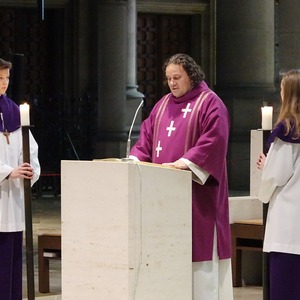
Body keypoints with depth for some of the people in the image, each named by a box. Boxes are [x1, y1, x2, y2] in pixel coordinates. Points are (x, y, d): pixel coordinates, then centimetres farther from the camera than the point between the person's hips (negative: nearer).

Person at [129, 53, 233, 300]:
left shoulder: (210, 103, -4)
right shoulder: (163, 105, 17)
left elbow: (214, 141, -16)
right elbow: (147, 137, 15)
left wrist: (185, 162, -25)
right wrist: (136, 158, -3)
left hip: (196, 191, -7)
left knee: (197, 250, -6)